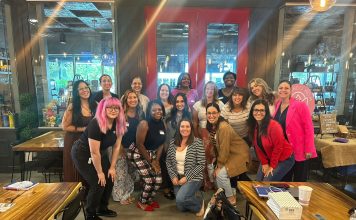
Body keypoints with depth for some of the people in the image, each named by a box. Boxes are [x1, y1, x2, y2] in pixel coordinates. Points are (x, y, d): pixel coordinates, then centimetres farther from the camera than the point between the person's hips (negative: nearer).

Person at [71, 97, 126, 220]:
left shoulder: (118, 124, -12)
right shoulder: (96, 124, -31)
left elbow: (116, 146, -5)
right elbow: (94, 152, -27)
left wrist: (112, 167, -4)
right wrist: (100, 172, -17)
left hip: (101, 153, 7)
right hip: (82, 154, -7)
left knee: (110, 180, 5)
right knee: (98, 184, -8)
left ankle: (102, 208, 28)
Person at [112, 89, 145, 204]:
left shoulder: (141, 114, -1)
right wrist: (120, 148, -11)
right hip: (121, 147, -5)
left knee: (131, 172, 15)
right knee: (121, 173, 1)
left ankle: (128, 194, 31)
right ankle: (120, 196, 18)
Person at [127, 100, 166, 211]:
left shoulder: (163, 125, -2)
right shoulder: (144, 124, -22)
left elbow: (161, 144, 3)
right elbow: (139, 144, -21)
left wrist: (156, 160, -5)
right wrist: (150, 162, -14)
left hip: (152, 154, 7)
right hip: (138, 154, -6)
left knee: (158, 179, 3)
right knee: (149, 180, -8)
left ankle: (149, 199, 32)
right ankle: (142, 202, 22)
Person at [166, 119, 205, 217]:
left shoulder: (197, 142, -14)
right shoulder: (173, 142, -1)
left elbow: (201, 165, -15)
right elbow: (168, 161, 6)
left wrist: (187, 178, -18)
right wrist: (173, 176, -6)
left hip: (193, 178, -5)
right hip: (178, 178, 5)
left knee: (180, 199, -26)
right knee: (181, 208, 10)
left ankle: (199, 204, 4)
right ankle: (192, 199, 41)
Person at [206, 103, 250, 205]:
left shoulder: (223, 127, -28)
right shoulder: (211, 126, -3)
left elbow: (224, 149, -25)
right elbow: (215, 145, 1)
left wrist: (219, 166, -17)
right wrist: (217, 162, -4)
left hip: (239, 154, -8)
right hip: (229, 154, 8)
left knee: (221, 174, -15)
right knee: (212, 170, 5)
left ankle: (231, 198, 8)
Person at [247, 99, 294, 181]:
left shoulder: (274, 126, -26)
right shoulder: (253, 126, -5)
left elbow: (278, 147, -21)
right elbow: (257, 146, 2)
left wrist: (272, 166, -14)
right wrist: (264, 163, -3)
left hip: (284, 159, -6)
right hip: (268, 159, 6)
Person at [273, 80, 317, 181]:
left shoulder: (300, 105, -12)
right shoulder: (277, 106, 4)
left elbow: (308, 128, -13)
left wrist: (308, 149, -15)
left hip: (299, 150, -5)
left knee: (299, 181, 10)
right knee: (285, 179, 18)